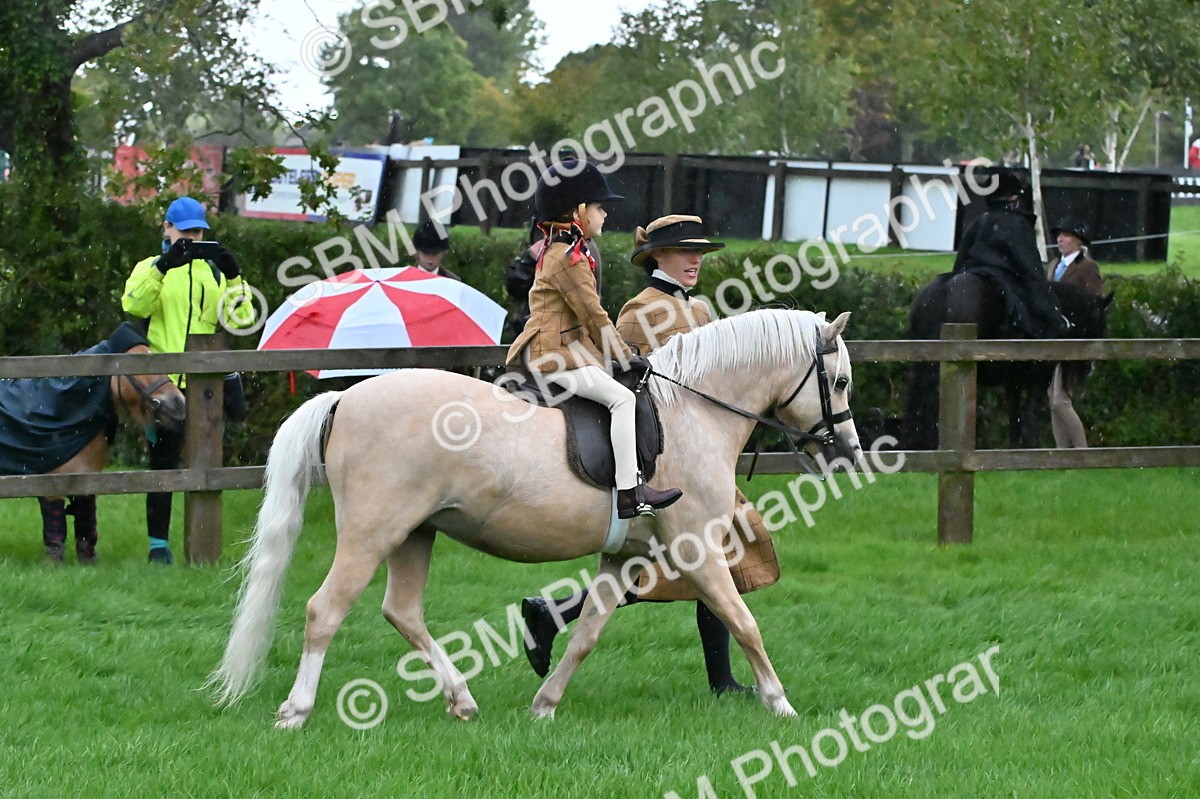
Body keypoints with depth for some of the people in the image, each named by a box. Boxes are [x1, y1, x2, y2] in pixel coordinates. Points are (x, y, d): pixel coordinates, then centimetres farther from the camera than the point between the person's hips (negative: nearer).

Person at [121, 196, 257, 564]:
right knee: (163, 460, -1)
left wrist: (234, 279, -11)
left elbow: (240, 318, 4)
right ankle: (158, 544, 3)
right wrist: (162, 267, -26)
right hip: (164, 382, -3)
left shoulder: (213, 271, 14)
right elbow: (133, 305, -14)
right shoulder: (151, 268, 7)